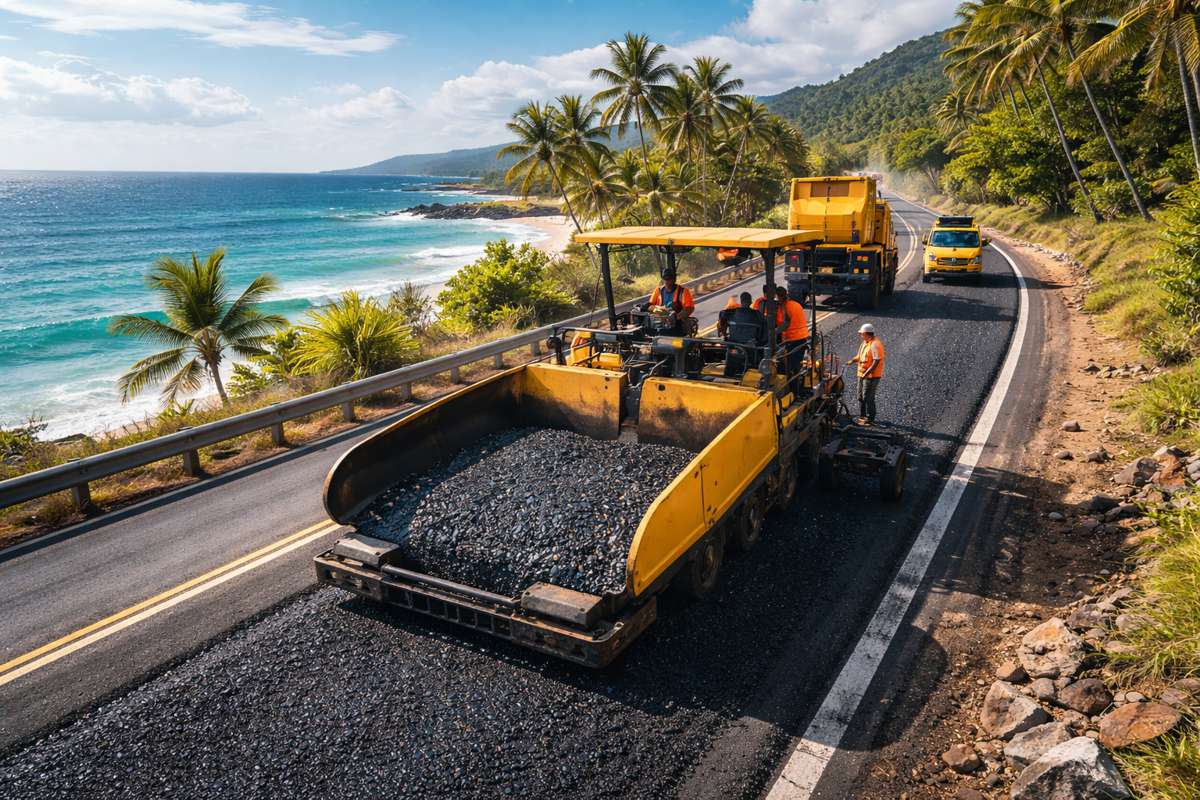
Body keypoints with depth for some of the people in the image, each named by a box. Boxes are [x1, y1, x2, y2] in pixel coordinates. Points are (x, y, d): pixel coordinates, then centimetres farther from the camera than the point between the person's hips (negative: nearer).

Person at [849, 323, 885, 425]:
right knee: (861, 397, 18)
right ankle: (862, 416, 31)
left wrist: (867, 373, -26)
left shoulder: (875, 345, -21)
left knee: (868, 398, -4)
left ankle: (870, 420, 5)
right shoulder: (865, 343, 10)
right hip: (862, 374, 10)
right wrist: (852, 360, 6)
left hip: (871, 376, -10)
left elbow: (877, 361, -25)